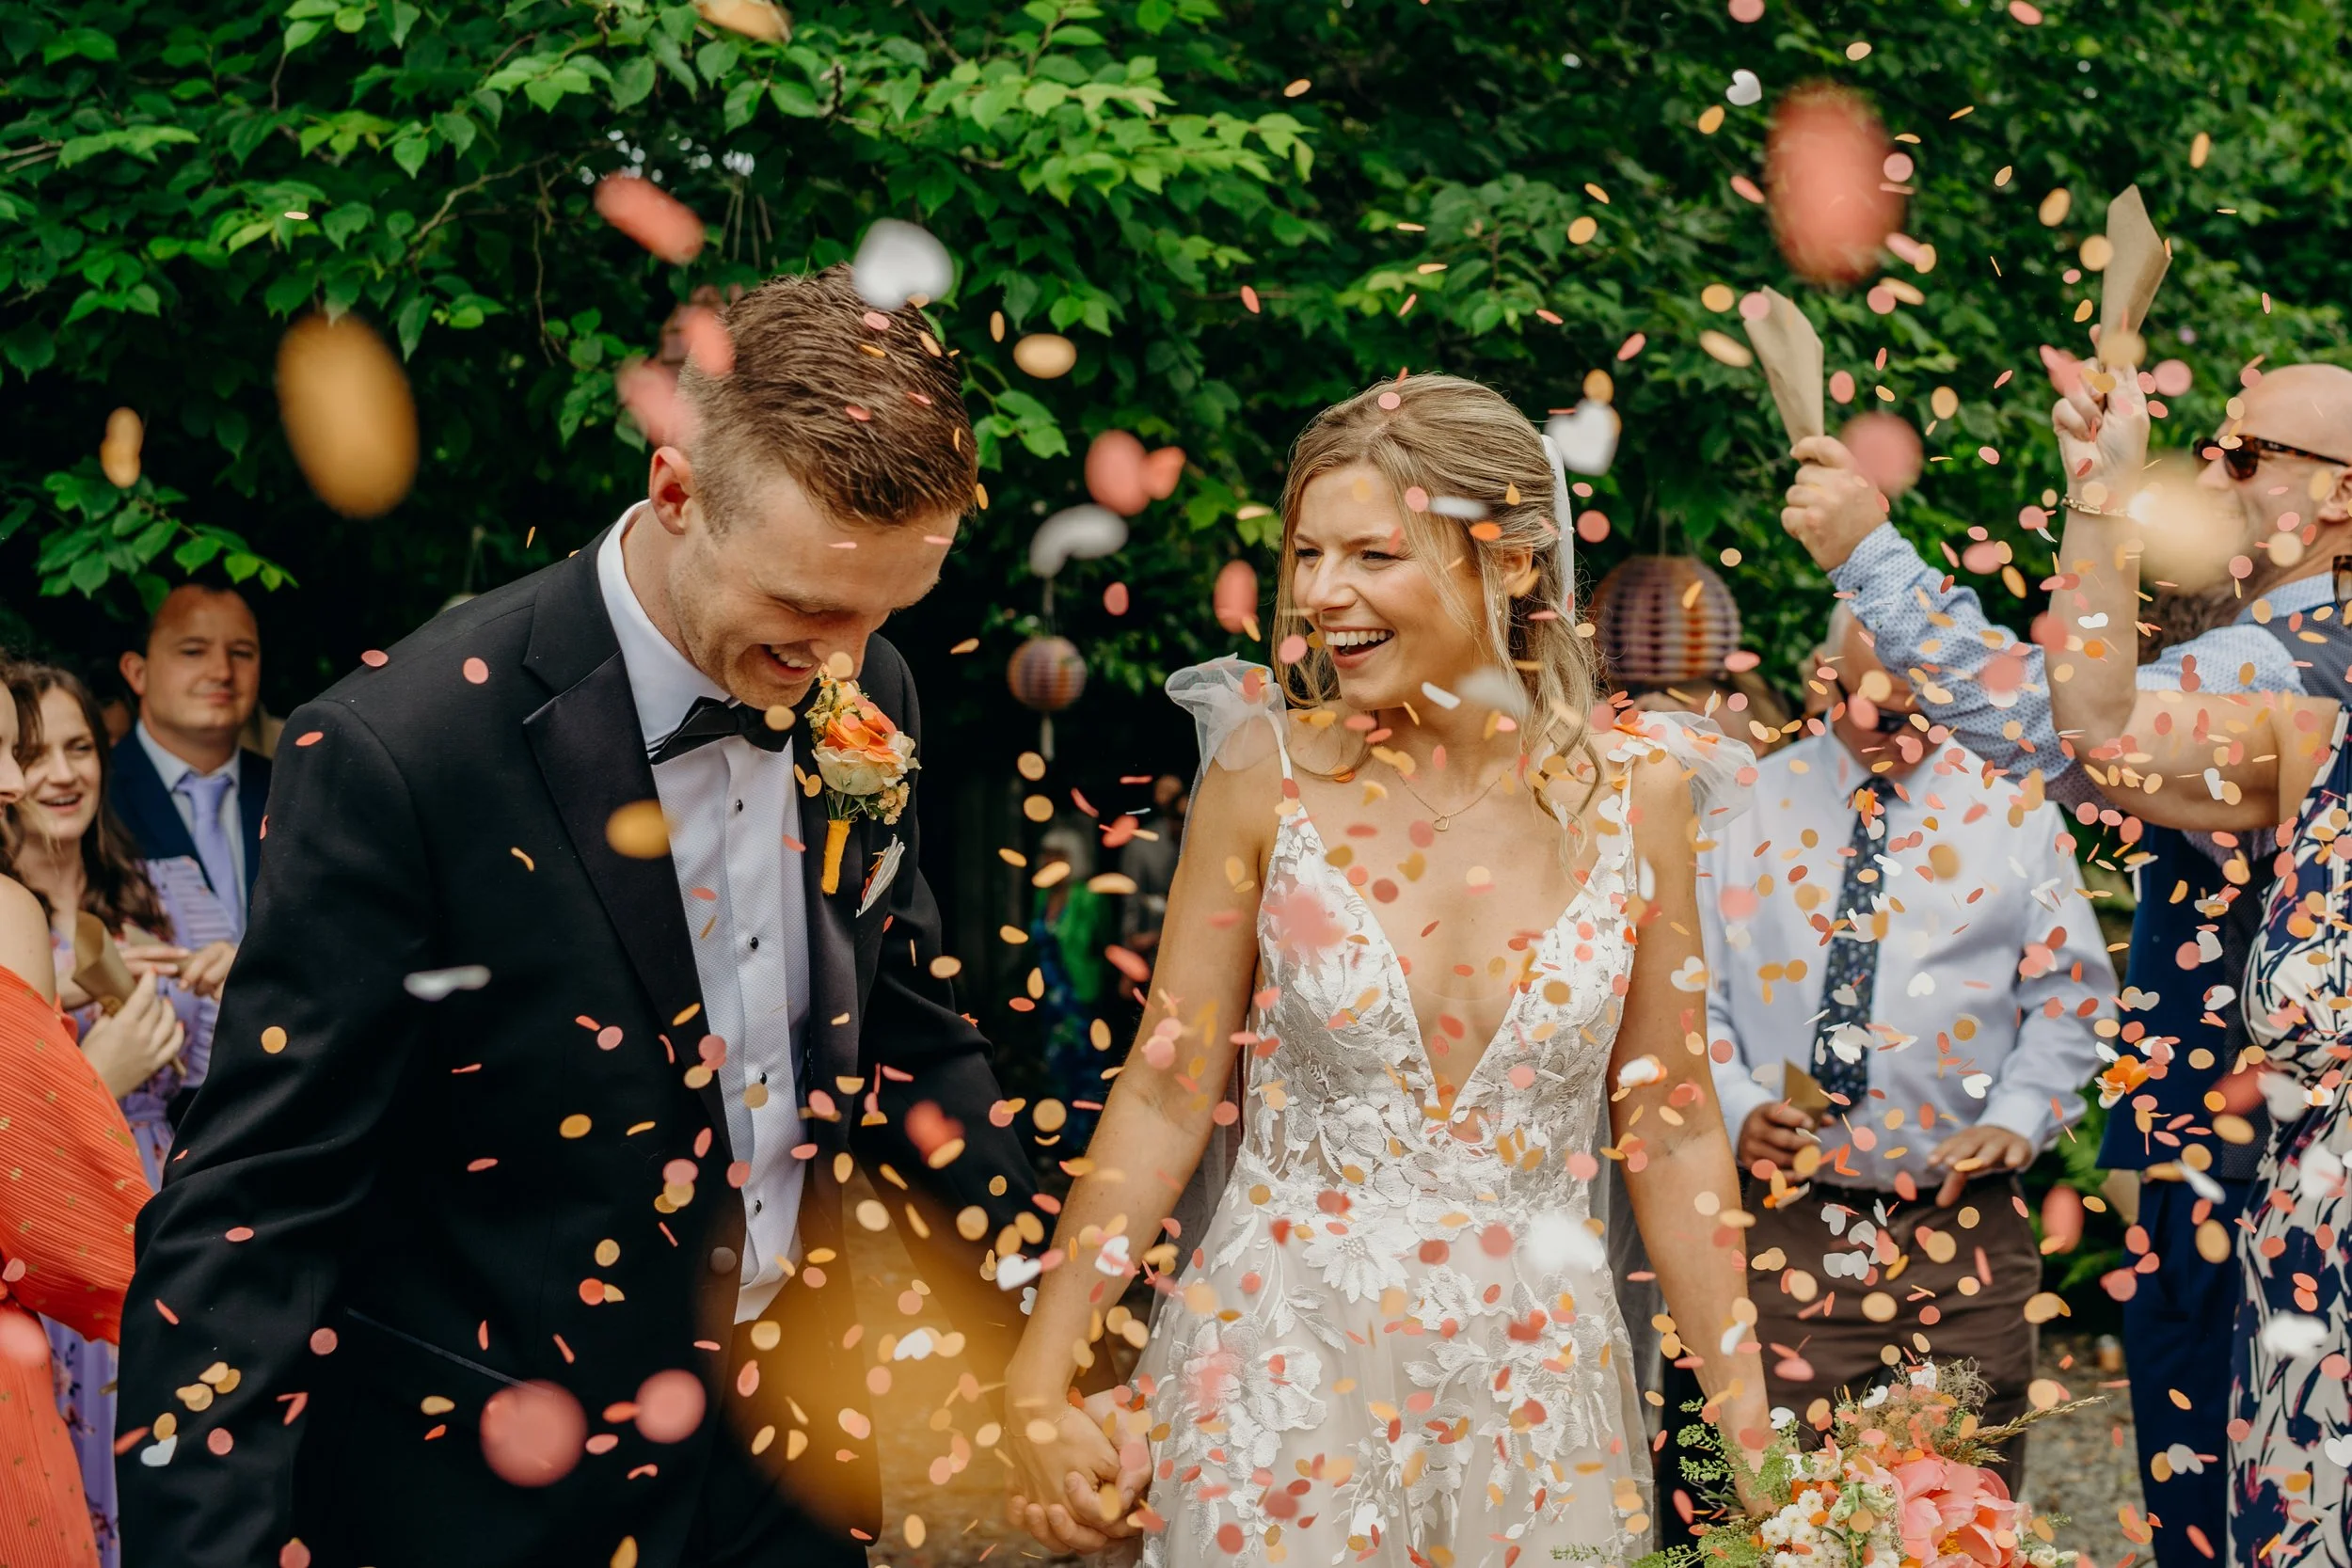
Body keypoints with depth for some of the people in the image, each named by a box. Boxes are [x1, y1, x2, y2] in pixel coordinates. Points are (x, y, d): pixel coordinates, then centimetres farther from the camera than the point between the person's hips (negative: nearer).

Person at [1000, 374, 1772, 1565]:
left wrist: (1749, 1431, 5)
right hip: (1278, 1375, -1)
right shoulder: (1269, 772, -7)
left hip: (1535, 1386, 2)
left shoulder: (1634, 794, -3)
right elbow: (1165, 1093, -4)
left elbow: (1669, 1129, 4)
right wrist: (1037, 1390, -8)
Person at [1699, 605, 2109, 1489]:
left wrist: (2018, 1117, -8)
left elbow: (2069, 992, 7)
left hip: (1965, 1225, 0)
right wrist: (1736, 1107, -10)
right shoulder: (1746, 807, 6)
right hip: (1790, 1227, 0)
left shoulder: (2012, 812, 7)